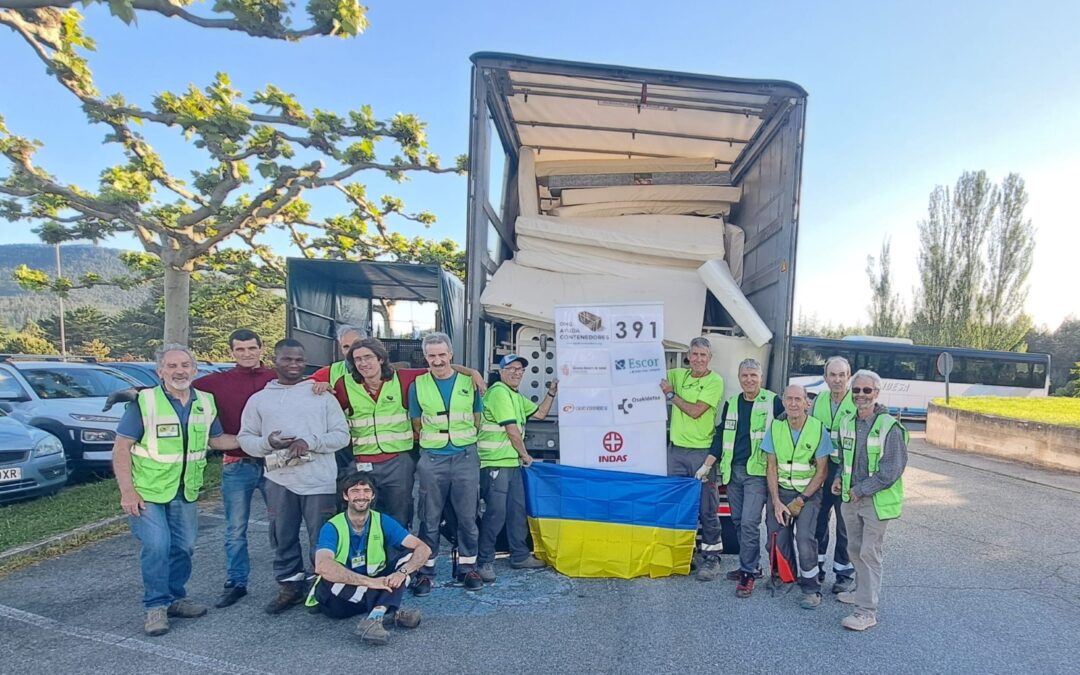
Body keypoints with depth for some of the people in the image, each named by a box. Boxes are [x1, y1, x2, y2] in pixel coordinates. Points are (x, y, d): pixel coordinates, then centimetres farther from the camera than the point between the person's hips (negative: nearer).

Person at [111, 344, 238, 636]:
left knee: (183, 546, 11)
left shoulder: (206, 403, 1)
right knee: (156, 546, -12)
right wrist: (127, 491, -18)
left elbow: (216, 439, 13)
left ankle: (175, 598, 29)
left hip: (185, 492, 5)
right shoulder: (144, 402, -13)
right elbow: (121, 448, -12)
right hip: (147, 490, -5)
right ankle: (156, 606, 7)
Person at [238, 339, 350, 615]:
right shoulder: (259, 399, 11)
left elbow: (342, 435, 2)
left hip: (320, 481, -2)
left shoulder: (322, 395, 5)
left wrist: (310, 442, -14)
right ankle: (290, 586, 30)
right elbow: (245, 438, 9)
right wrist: (267, 442, -12)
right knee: (283, 538, 12)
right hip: (279, 481, 2)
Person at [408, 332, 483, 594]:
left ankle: (467, 568, 21)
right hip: (432, 459, 0)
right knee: (430, 519, 7)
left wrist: (464, 441, 9)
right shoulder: (418, 385, 2)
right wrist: (433, 442, 7)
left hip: (465, 457, 1)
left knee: (468, 516, 6)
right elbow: (418, 424, 10)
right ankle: (425, 571, 19)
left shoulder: (469, 382, 3)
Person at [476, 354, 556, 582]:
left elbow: (540, 413, 23)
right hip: (495, 463, -10)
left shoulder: (517, 396, 18)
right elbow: (512, 430, -16)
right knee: (496, 513, -7)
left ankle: (520, 556, 29)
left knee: (517, 510, 16)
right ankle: (485, 562, 5)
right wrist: (525, 454, -4)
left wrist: (551, 392, 12)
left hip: (513, 463, 10)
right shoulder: (499, 392, -15)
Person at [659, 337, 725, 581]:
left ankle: (711, 555, 13)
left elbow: (695, 411, -14)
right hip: (676, 449, 5)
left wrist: (670, 394, -7)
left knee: (707, 507, 2)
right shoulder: (678, 375, 9)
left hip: (702, 451, -5)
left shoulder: (715, 381, -7)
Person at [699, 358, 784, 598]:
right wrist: (707, 465, 9)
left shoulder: (773, 402, -5)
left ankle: (748, 572, 4)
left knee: (749, 522, -9)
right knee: (738, 521, 11)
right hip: (732, 470, 6)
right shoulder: (731, 403, 11)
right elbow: (721, 435, 13)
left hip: (757, 472, -6)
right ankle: (751, 566, 25)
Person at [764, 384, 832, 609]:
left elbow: (821, 472, -6)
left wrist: (801, 500, -10)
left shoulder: (818, 430, -11)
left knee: (804, 538, -17)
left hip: (809, 492, -2)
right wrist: (776, 502, -7)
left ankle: (811, 589, 1)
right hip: (780, 490, 2)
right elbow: (771, 467, 0)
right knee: (777, 539, -3)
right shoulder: (775, 428, -4)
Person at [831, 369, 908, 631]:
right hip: (851, 499, 7)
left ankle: (867, 611, 3)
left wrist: (861, 490, -15)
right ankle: (863, 591, 38)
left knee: (869, 553, -4)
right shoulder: (846, 422, 6)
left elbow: (892, 469, -17)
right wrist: (841, 478, 4)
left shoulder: (889, 427, -16)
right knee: (854, 549, 18)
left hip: (877, 500, -7)